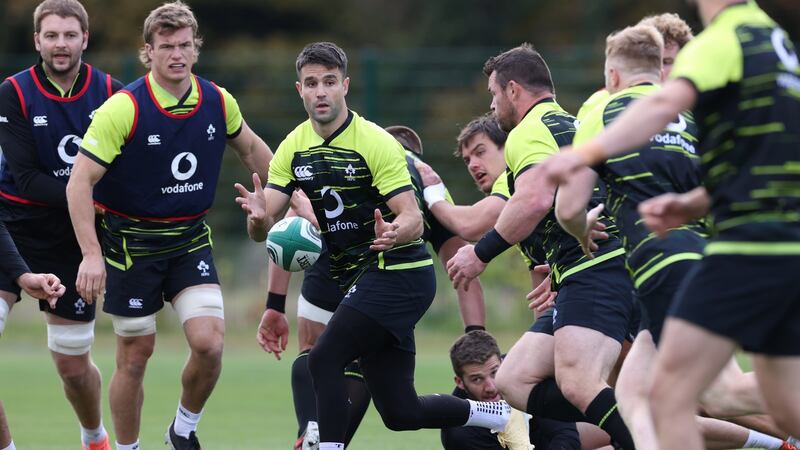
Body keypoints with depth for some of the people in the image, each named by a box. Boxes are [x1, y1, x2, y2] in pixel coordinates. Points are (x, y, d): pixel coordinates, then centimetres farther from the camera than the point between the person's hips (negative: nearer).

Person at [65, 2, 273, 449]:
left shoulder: (218, 102, -4)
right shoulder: (124, 108, -18)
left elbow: (251, 148, 18)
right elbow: (80, 182, -18)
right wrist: (91, 255, -25)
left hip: (191, 239, 3)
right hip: (132, 239, -3)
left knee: (209, 343, -12)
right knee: (136, 354, 2)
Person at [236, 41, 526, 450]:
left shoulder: (376, 143, -15)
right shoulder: (294, 148, 3)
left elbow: (413, 220, -20)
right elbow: (262, 228, -2)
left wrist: (394, 234, -43)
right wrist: (258, 217, -26)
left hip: (398, 272, -7)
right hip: (356, 278, 7)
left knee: (324, 360, -22)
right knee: (400, 414, 7)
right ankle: (503, 416, 27)